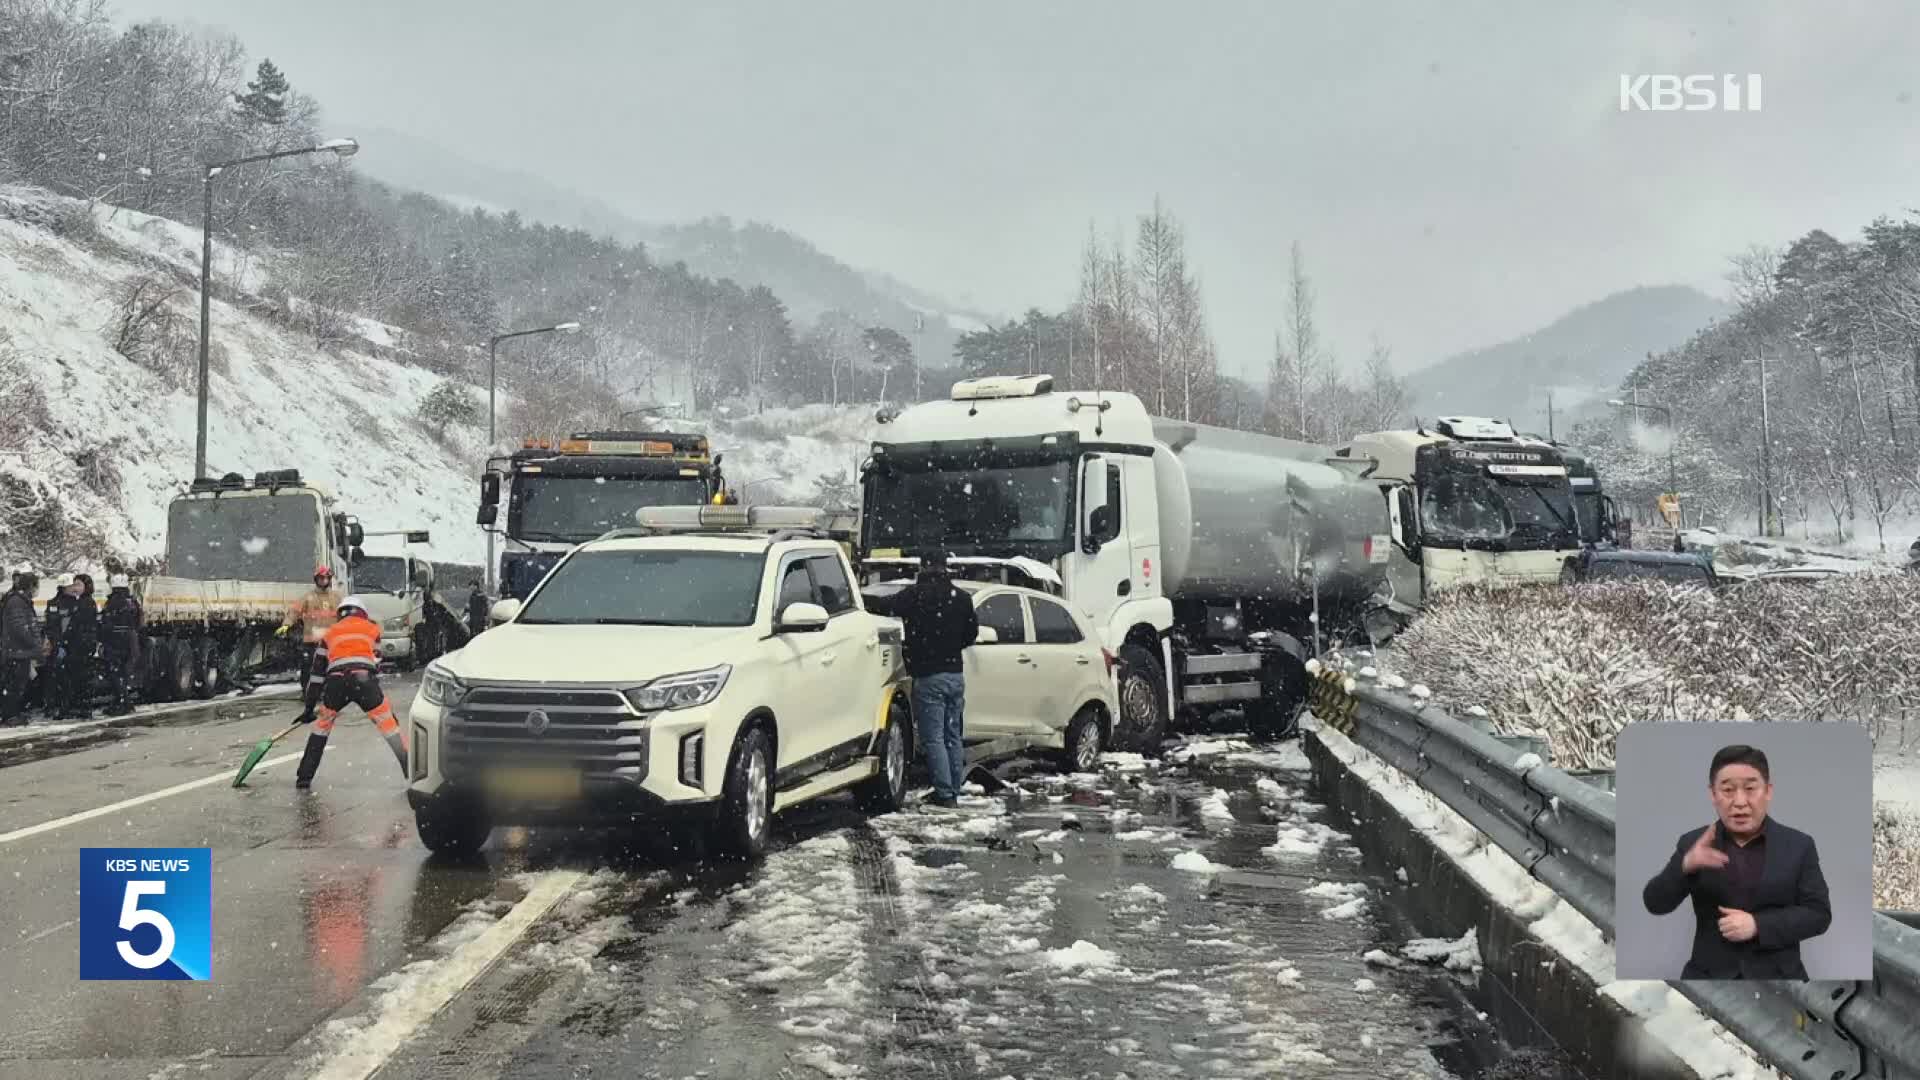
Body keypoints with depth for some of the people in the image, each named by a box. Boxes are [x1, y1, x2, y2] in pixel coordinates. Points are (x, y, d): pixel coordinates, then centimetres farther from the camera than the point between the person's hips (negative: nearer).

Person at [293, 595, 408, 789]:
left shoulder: (331, 632, 31)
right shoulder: (372, 628, 27)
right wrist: (373, 690, 33)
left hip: (335, 680, 2)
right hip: (363, 678, -2)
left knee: (322, 724, 24)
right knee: (389, 724, 4)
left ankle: (304, 777, 23)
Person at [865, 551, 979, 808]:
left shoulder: (915, 595, -9)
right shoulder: (960, 597, 7)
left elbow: (885, 606, -12)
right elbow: (972, 631, 14)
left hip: (928, 677, -5)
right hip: (955, 674, 6)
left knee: (933, 739, -2)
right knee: (953, 737, 14)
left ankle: (945, 794, -6)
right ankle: (954, 791, 17)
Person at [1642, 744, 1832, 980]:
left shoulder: (1799, 846, 1)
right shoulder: (1693, 843, 3)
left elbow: (1818, 913, -2)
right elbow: (1656, 903, -5)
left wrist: (1758, 925, -17)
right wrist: (1686, 864, -25)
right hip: (1708, 978, 1)